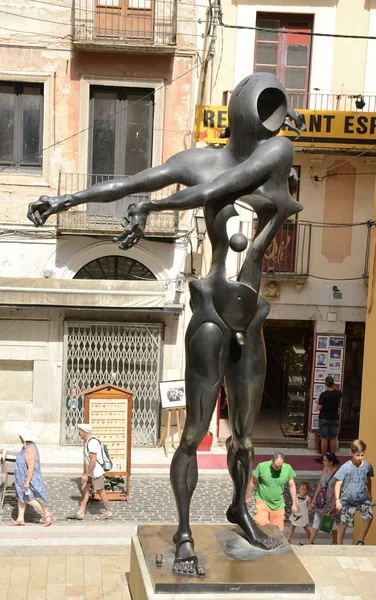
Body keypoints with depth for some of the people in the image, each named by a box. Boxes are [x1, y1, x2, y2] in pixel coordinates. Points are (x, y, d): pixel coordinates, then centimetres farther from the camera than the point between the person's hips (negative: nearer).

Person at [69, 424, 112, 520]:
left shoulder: (92, 442, -23)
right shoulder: (86, 441, 9)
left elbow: (93, 460, -27)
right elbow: (86, 459, 17)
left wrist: (86, 475, -25)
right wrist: (84, 473, 20)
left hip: (97, 471, -10)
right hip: (91, 471, 10)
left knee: (100, 491, 1)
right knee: (85, 489, 7)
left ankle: (108, 512, 15)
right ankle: (80, 513, 10)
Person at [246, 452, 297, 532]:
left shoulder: (288, 469, -9)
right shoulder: (262, 466, -17)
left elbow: (292, 486, 2)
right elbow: (253, 482, -3)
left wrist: (294, 504, 2)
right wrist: (248, 497, 6)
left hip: (278, 504, 3)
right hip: (262, 501, -3)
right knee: (262, 523, -25)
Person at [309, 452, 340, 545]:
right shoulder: (325, 470, 0)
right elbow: (320, 485, 5)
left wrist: (335, 505, -17)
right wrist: (314, 499, 4)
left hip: (331, 501, -6)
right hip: (321, 500, 6)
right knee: (316, 520, 6)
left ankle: (334, 542, 31)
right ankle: (311, 542, 10)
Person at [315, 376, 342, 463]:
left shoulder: (323, 395, -18)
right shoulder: (338, 393, -5)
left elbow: (319, 408, -15)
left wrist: (318, 402, 3)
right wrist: (333, 387, 23)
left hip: (324, 419, -4)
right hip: (334, 419, 4)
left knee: (324, 439, 1)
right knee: (333, 438, 12)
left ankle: (323, 458, 7)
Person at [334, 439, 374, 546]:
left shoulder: (367, 466, -6)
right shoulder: (345, 467, -16)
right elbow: (338, 484, -15)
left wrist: (370, 494, 25)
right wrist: (337, 499, -24)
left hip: (363, 498, 2)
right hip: (348, 500, -2)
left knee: (369, 516, -20)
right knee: (344, 523, 6)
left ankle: (361, 540, -1)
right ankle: (339, 543, 28)